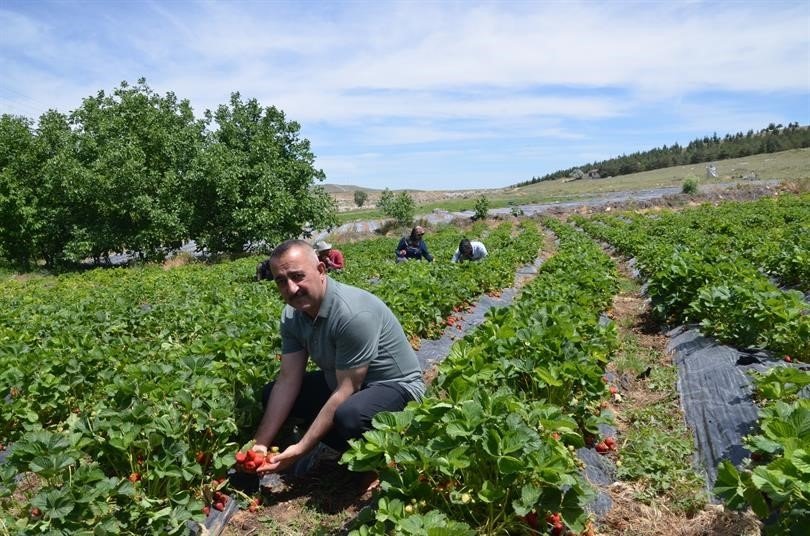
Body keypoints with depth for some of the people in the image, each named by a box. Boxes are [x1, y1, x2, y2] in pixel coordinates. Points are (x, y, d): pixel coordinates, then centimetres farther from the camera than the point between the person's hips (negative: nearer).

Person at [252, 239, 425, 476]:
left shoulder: (353, 313, -32)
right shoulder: (292, 316, -7)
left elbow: (346, 390, -29)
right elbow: (288, 380, -7)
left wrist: (301, 449, -27)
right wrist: (260, 444, -13)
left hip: (395, 385, -8)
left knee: (349, 415, -38)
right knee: (270, 393, 3)